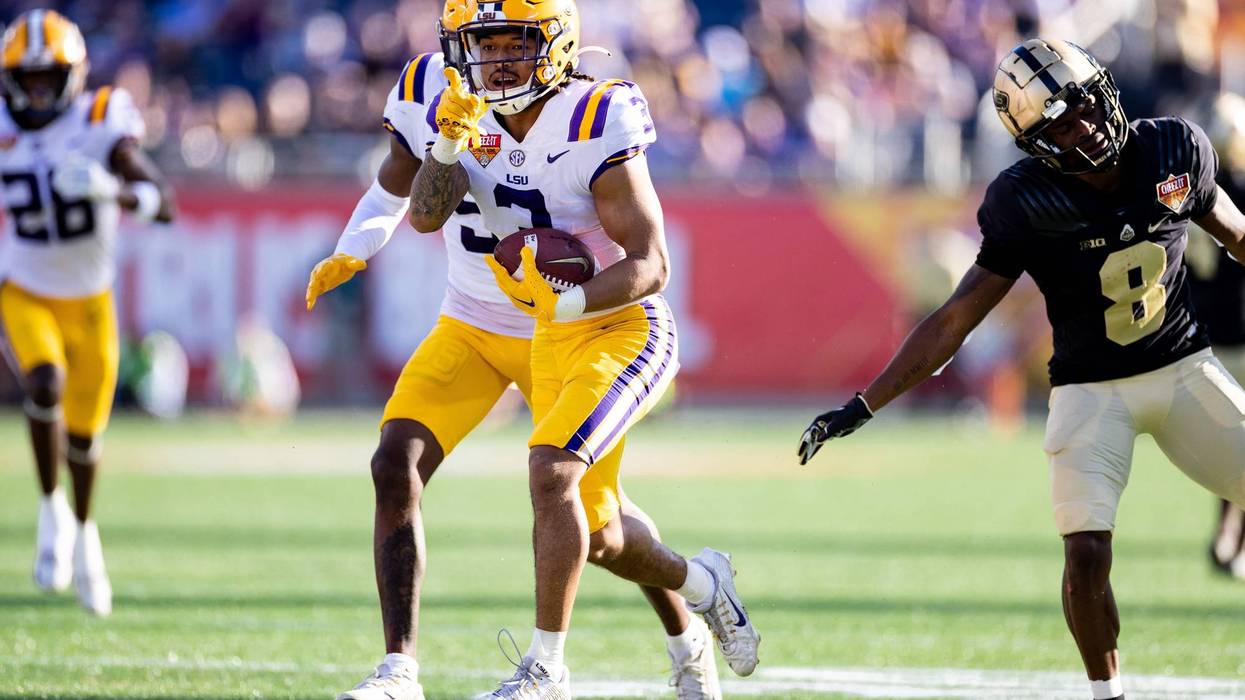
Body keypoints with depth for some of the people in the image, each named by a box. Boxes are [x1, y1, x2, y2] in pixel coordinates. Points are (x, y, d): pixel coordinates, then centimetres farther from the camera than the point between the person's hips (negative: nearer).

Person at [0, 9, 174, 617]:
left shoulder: (101, 127, -19)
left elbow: (163, 203, -30)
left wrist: (114, 190, -46)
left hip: (88, 299, 0)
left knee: (84, 431, 10)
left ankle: (83, 530, 39)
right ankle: (52, 512, -10)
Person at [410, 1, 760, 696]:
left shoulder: (595, 124, -21)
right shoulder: (475, 121, -1)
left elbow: (651, 265, -22)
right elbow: (425, 215, -15)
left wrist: (564, 300, -37)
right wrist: (448, 148, -31)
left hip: (626, 328, -7)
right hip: (555, 337, 8)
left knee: (551, 472, -26)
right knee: (596, 536, 14)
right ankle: (702, 583, 43)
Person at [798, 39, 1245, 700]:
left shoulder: (1174, 151, -10)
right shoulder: (1028, 205, -17)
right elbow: (954, 321, -13)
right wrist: (863, 407, -17)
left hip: (1185, 371, 3)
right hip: (1092, 391, -3)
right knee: (1087, 555, -16)